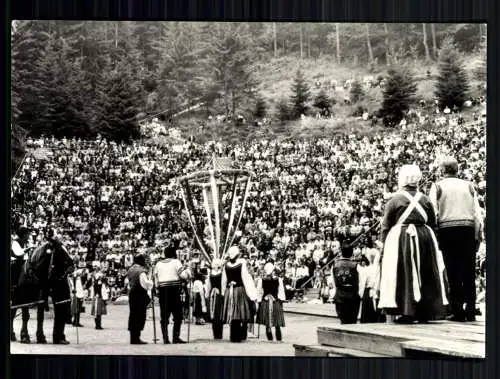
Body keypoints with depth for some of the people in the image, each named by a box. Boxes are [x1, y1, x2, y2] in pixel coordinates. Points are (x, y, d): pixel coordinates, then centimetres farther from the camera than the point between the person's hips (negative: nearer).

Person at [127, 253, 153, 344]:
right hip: (140, 295, -8)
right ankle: (136, 338, -6)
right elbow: (145, 283, -19)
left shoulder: (130, 270, 12)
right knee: (140, 315, -4)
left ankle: (133, 338, 13)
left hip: (131, 294, 8)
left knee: (133, 315, 10)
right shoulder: (141, 271, -14)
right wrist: (151, 282, -2)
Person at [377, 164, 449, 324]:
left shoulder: (395, 200, -3)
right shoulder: (425, 200, 6)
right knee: (425, 275, 9)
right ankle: (425, 313, 8)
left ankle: (405, 312, -7)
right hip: (425, 239, 3)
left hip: (400, 240, -3)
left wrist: (384, 242, 8)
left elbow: (385, 227, -2)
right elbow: (433, 224, 10)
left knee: (404, 275, -1)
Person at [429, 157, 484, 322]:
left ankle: (457, 311, -4)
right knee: (469, 273, 5)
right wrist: (479, 235, 9)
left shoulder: (438, 187, 5)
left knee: (453, 273, 0)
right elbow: (477, 213, 7)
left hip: (447, 229, -2)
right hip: (468, 229, 2)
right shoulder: (468, 186, 11)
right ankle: (470, 312, 3)